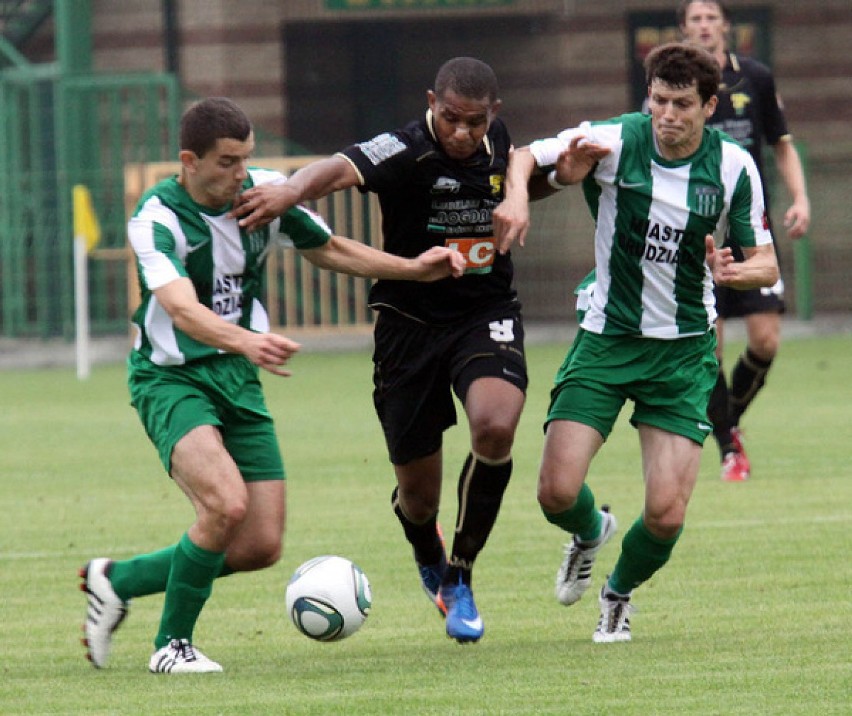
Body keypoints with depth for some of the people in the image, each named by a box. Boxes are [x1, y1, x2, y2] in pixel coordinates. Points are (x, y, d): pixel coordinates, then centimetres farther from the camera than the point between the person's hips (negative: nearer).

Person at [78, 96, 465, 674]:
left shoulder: (265, 193, -1)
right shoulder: (157, 217, -19)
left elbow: (330, 250, 17)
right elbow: (180, 307, -36)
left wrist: (416, 269, 6)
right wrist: (247, 341, -54)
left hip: (239, 383, 6)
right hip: (171, 380, -6)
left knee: (261, 547, 1)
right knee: (226, 503, -30)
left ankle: (116, 579, 22)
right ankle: (172, 644, -9)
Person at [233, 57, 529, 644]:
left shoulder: (498, 139, -4)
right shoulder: (406, 152, -22)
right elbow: (344, 168, -43)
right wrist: (293, 190, -64)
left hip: (487, 315, 2)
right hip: (410, 324, -2)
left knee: (495, 427, -29)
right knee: (418, 496, 6)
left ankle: (461, 576, -8)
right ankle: (429, 560, 46)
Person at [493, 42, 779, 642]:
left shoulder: (733, 166, -6)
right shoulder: (615, 142, -10)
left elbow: (767, 264, 0)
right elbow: (525, 158, -1)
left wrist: (738, 272, -24)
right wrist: (517, 196, -24)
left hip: (685, 350, 0)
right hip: (606, 339, 0)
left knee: (666, 515, -10)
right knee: (558, 494, -12)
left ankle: (620, 593, 25)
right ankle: (590, 532, 28)